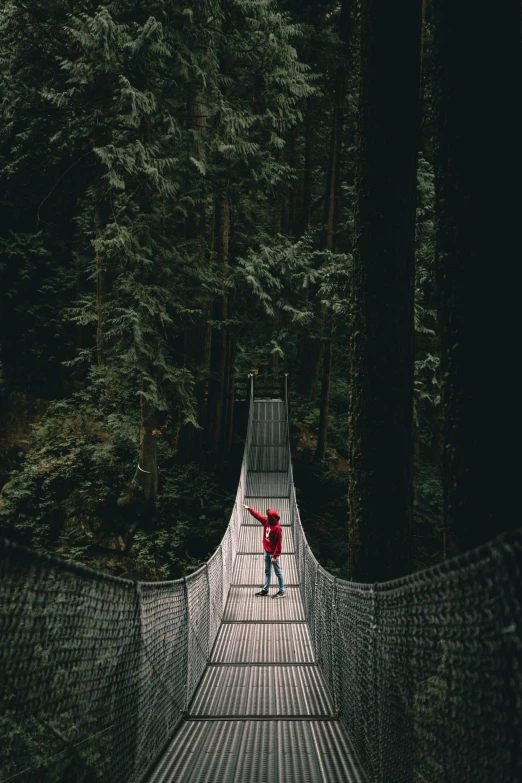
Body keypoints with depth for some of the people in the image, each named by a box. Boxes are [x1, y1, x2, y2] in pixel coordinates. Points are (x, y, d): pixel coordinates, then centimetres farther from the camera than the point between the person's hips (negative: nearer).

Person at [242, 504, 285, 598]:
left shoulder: (277, 528, -23)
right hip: (266, 552, 9)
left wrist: (275, 556, -23)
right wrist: (249, 509, 21)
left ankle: (282, 592, 4)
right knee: (267, 572, 16)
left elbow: (279, 543, -22)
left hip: (273, 553, -9)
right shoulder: (266, 522, 1)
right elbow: (258, 516, 18)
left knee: (278, 572, -1)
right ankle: (265, 590, 23)